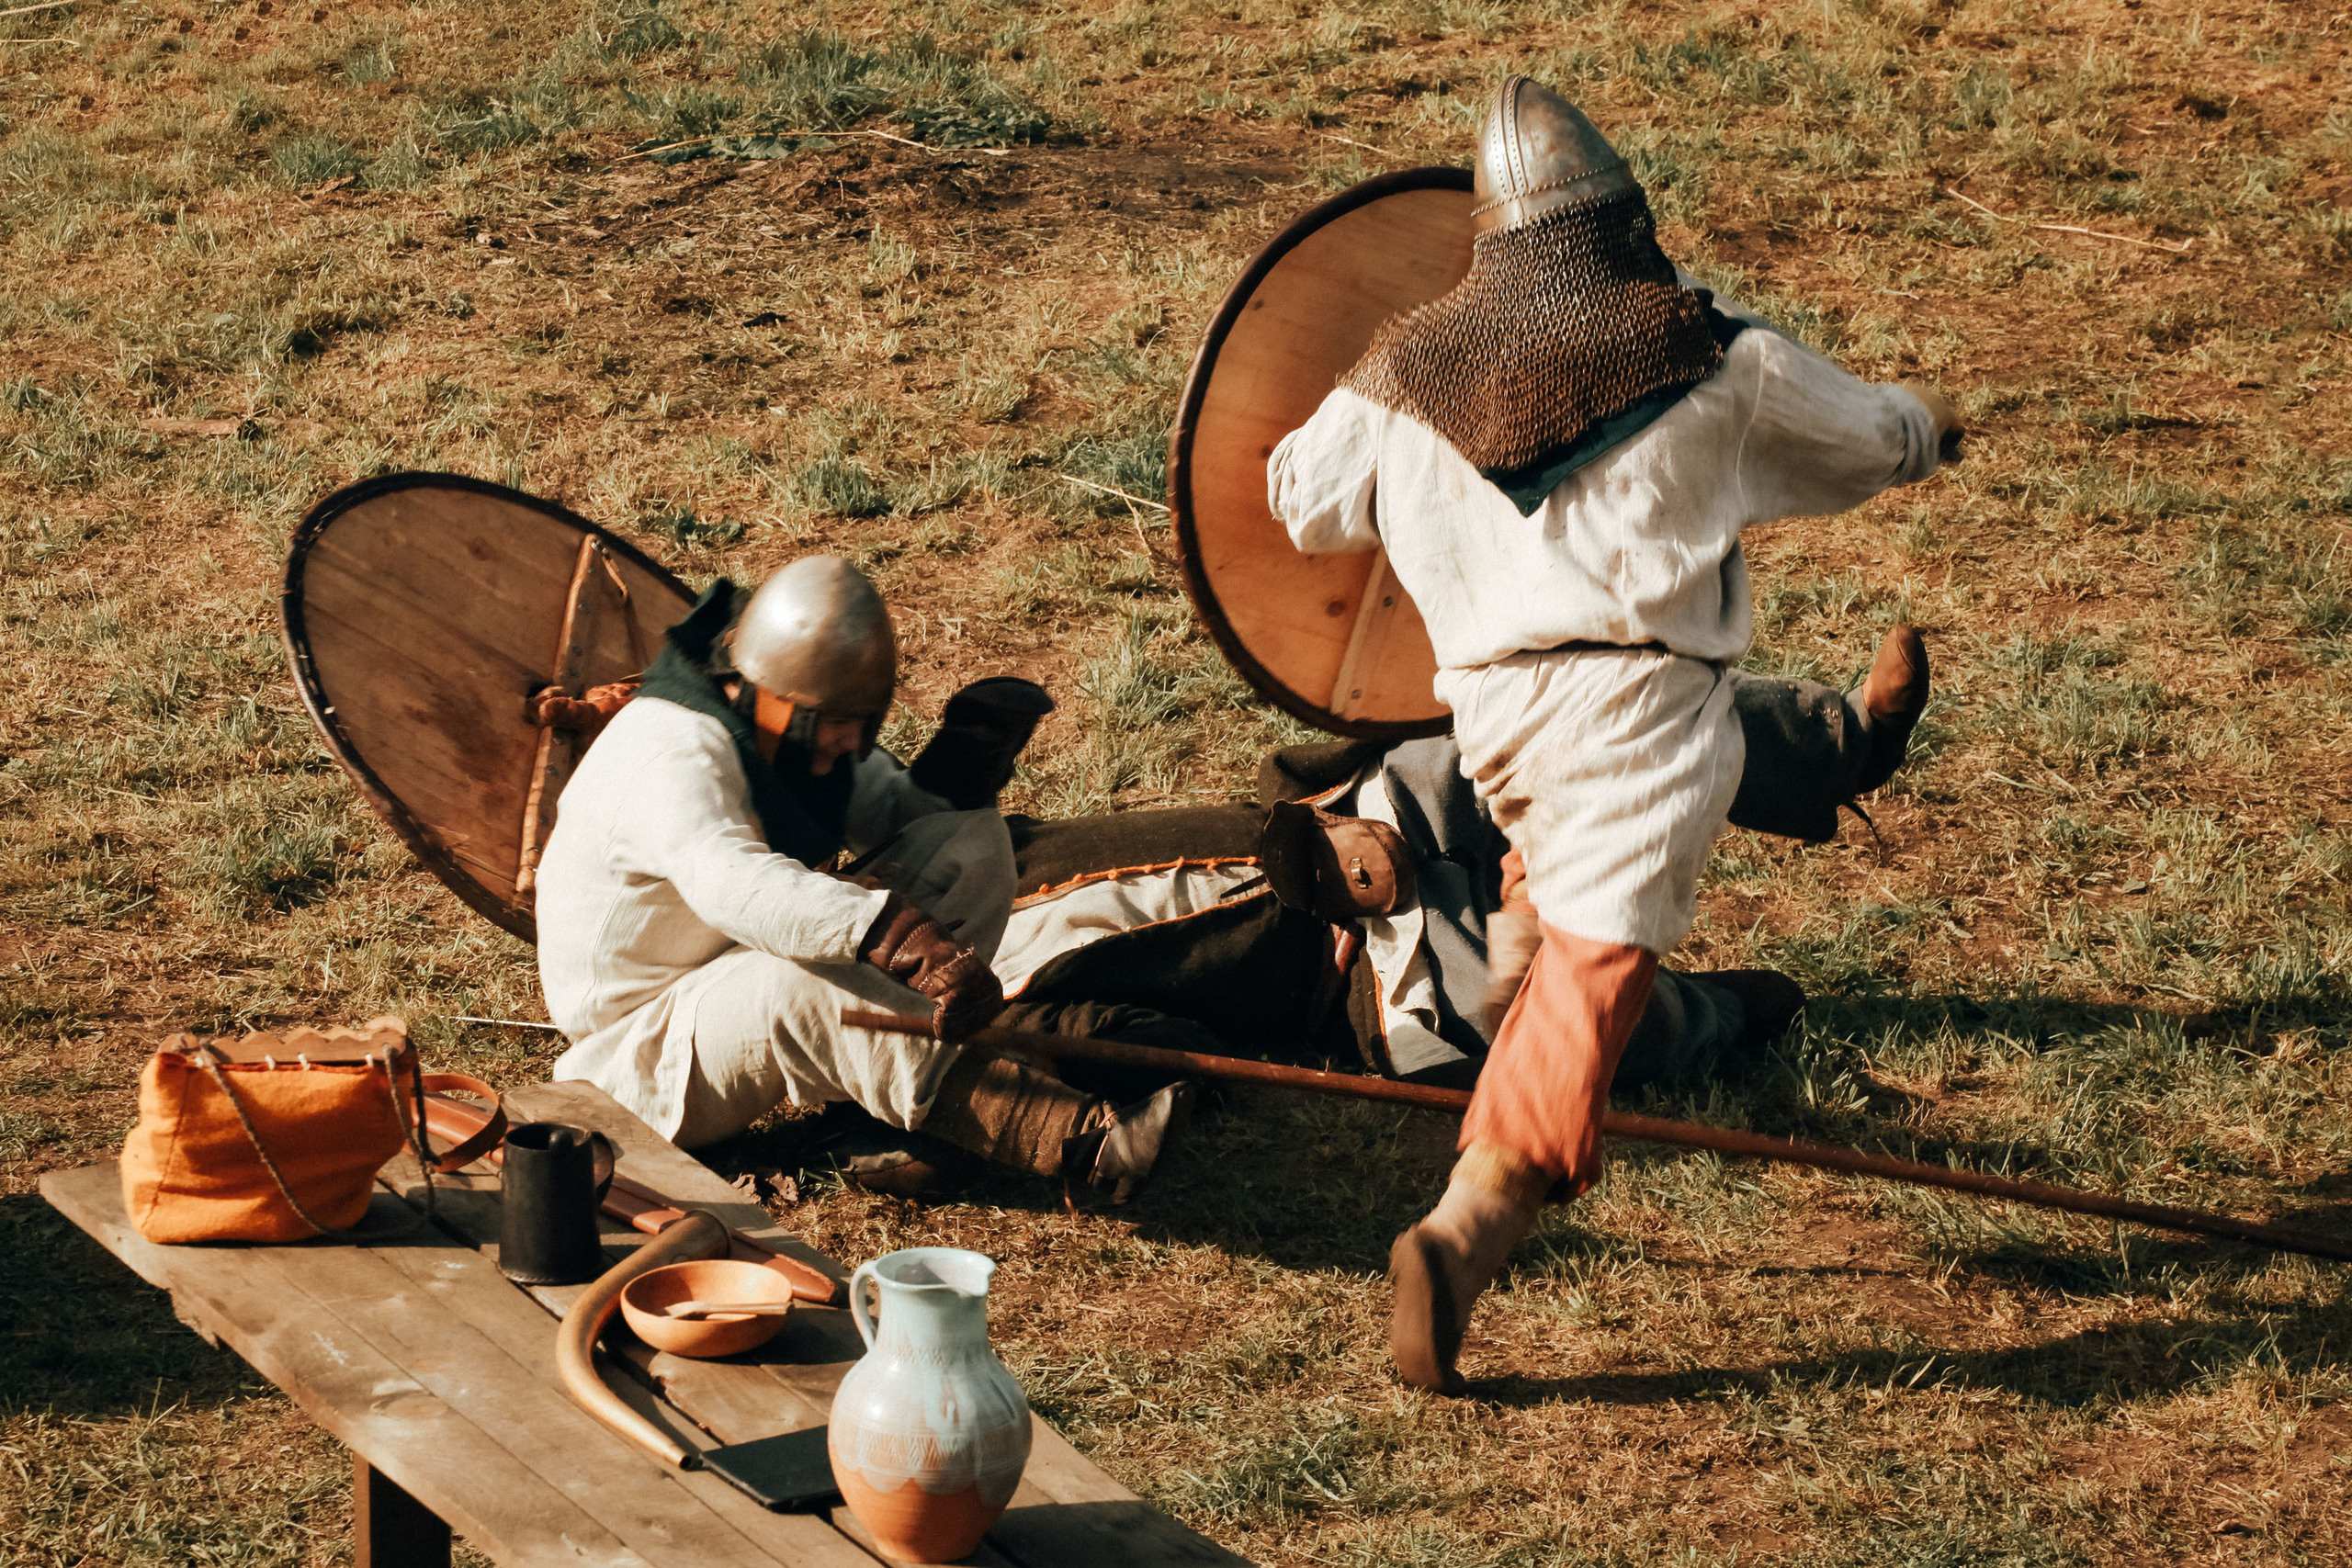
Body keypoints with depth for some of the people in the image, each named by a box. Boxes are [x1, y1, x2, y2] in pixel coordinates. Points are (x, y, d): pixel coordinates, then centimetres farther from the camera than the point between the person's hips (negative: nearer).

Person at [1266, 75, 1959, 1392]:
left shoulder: (1410, 372, 10)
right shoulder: (1712, 358, 4)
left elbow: (1301, 498, 25)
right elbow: (1869, 442, 19)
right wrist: (1928, 427, 44)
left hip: (1495, 702, 4)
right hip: (1643, 693, -4)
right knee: (1595, 966, -11)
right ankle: (1464, 1229, -23)